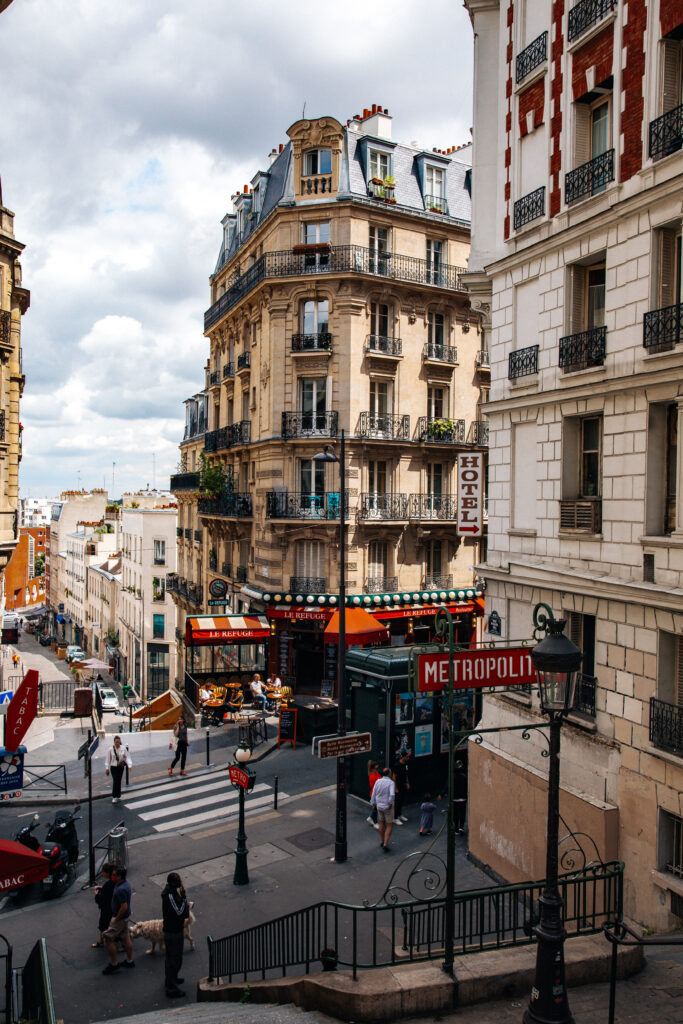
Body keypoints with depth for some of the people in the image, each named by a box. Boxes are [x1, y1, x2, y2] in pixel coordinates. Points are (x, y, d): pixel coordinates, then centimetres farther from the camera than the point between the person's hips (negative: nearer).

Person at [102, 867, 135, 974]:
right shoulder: (126, 883, 1)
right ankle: (129, 960, 30)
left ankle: (113, 964, 13)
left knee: (108, 939, 3)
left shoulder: (121, 890, -30)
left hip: (120, 918, -9)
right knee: (125, 938, 19)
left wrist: (116, 919, -18)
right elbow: (130, 896, 16)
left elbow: (124, 907, -32)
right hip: (126, 916, 9)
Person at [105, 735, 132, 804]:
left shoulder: (123, 748, -7)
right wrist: (107, 768, -3)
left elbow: (127, 757, -7)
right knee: (115, 781, -13)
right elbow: (108, 759, -3)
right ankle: (114, 796, -4)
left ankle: (117, 796, 24)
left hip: (121, 767, 2)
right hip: (113, 767, -2)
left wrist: (129, 765, -19)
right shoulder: (110, 749, -9)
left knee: (119, 781, 10)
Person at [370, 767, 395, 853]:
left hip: (379, 806, 5)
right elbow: (392, 794, -33)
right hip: (388, 807, -5)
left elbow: (373, 794, 2)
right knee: (389, 825, 6)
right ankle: (385, 844, -3)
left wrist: (373, 804, 12)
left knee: (382, 823, 23)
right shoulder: (391, 782, -18)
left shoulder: (378, 781, -3)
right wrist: (390, 804, -20)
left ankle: (382, 842, 34)